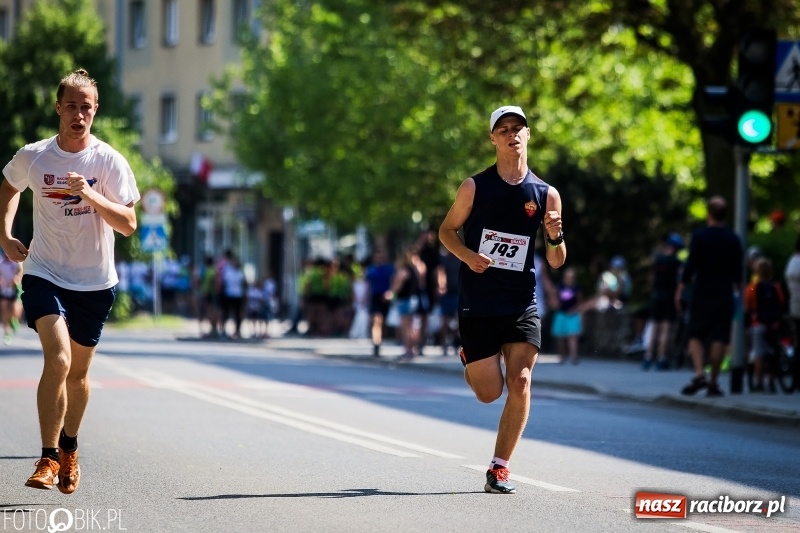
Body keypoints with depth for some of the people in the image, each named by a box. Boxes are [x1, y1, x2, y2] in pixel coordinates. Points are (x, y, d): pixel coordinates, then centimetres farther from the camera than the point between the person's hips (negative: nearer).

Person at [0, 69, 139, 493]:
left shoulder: (109, 161, -8)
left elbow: (128, 224, -13)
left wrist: (91, 195, -26)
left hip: (95, 282, 1)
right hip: (44, 274, -1)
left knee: (78, 372, 12)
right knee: (57, 360, -21)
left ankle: (69, 450, 34)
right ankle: (48, 458, -14)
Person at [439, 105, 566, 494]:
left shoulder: (546, 195, 3)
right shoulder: (475, 187, -1)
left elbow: (556, 262, 8)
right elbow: (446, 230, 9)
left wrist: (556, 237, -15)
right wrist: (468, 255, -11)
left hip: (522, 304, 1)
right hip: (477, 304, -1)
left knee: (519, 381, -13)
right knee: (489, 393, -2)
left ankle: (500, 467, -1)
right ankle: (469, 358, 35)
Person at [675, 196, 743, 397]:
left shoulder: (699, 236, -6)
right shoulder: (733, 239, 4)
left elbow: (690, 266, -9)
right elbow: (738, 271, 10)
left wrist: (680, 290, -3)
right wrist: (737, 290, 24)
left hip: (702, 294, -2)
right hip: (725, 295, 2)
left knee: (695, 336, 5)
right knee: (719, 339, 3)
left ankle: (699, 373, -16)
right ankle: (713, 382, 3)